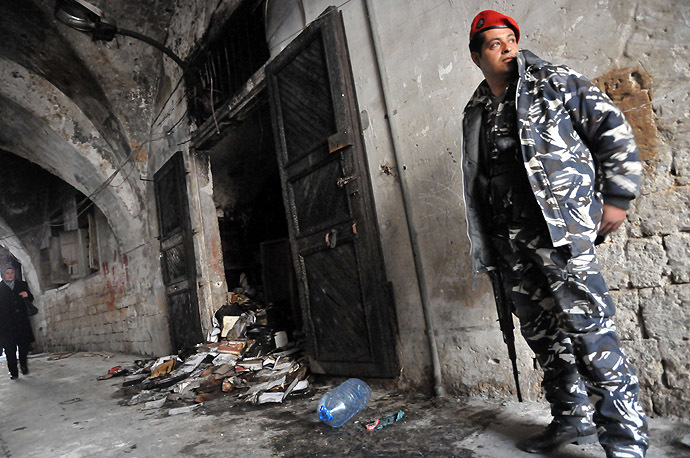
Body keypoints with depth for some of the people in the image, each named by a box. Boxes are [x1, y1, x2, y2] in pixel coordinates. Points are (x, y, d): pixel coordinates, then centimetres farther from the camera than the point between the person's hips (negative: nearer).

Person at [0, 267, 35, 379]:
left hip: (22, 321, 2)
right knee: (10, 348, 0)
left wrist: (27, 295, -7)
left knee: (24, 345, 2)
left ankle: (24, 366, 21)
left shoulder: (22, 285, 11)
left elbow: (31, 299, 15)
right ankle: (13, 372, 8)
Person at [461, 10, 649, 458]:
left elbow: (614, 131, 2)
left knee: (588, 327, -10)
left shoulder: (556, 82, 5)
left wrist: (616, 197, -7)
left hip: (561, 223, -5)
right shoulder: (476, 112, 18)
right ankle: (573, 419, 26)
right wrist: (489, 245, 18)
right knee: (542, 331, 11)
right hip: (510, 237, 6)